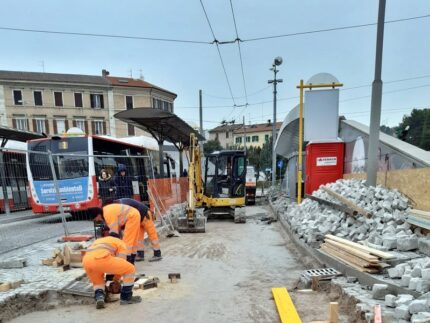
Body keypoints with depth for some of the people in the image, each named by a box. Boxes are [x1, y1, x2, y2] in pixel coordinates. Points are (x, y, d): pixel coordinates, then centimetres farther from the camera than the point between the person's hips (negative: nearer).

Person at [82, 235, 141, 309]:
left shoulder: (98, 242, 43)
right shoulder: (120, 243, 28)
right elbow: (121, 264, 22)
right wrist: (116, 279, 36)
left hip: (86, 261, 6)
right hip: (102, 258, -6)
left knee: (97, 283, 34)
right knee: (130, 269, 12)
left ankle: (99, 298, 6)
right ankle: (126, 298, 20)